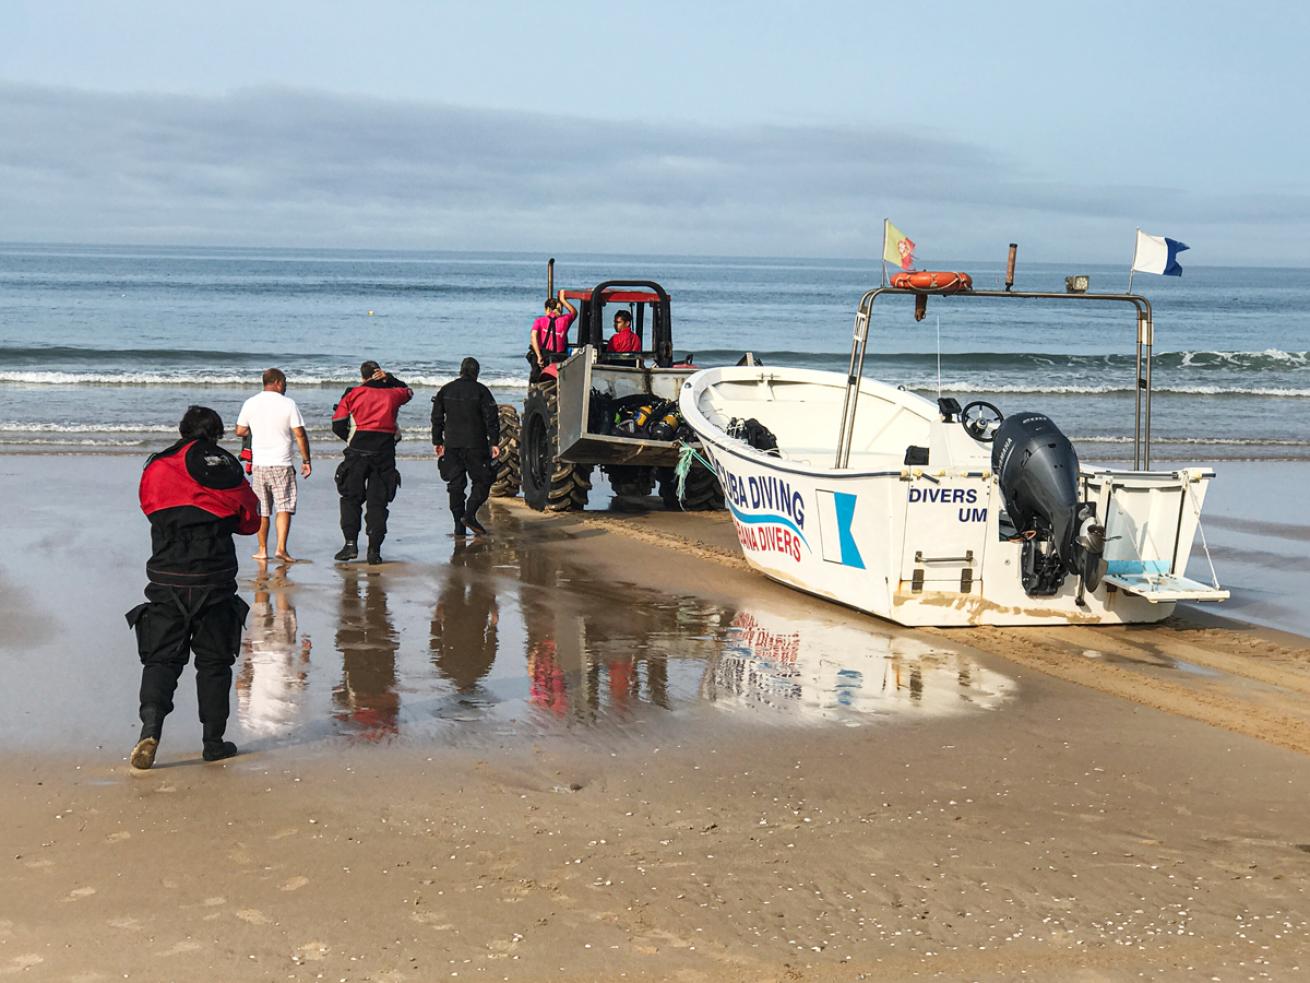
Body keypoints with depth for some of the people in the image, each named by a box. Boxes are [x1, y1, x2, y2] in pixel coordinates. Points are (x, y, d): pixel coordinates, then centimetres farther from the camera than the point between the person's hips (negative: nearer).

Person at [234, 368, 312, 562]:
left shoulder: (250, 403, 3)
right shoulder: (288, 403, -5)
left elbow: (240, 431, 8)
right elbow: (299, 434, -6)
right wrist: (306, 460, 1)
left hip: (259, 464, 3)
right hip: (281, 465, -3)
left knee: (261, 510, 11)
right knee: (284, 507, -1)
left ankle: (262, 549, 16)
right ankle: (281, 548, -13)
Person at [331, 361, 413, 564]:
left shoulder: (352, 394, 4)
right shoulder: (392, 394, 9)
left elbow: (338, 426, 1)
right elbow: (408, 391, 34)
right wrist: (389, 378, 20)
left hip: (358, 451, -2)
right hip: (385, 454, 2)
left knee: (351, 498, 8)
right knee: (378, 502, 5)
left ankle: (351, 543, -3)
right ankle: (374, 549, -1)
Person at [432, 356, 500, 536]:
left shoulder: (446, 390, 8)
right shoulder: (481, 391, -4)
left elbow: (437, 418, 12)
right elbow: (491, 419, -8)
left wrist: (437, 441, 18)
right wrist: (494, 442, -6)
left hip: (451, 445, 4)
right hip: (475, 445, -4)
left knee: (456, 484, 8)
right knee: (482, 480, 4)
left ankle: (459, 525, 5)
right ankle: (470, 514, -15)